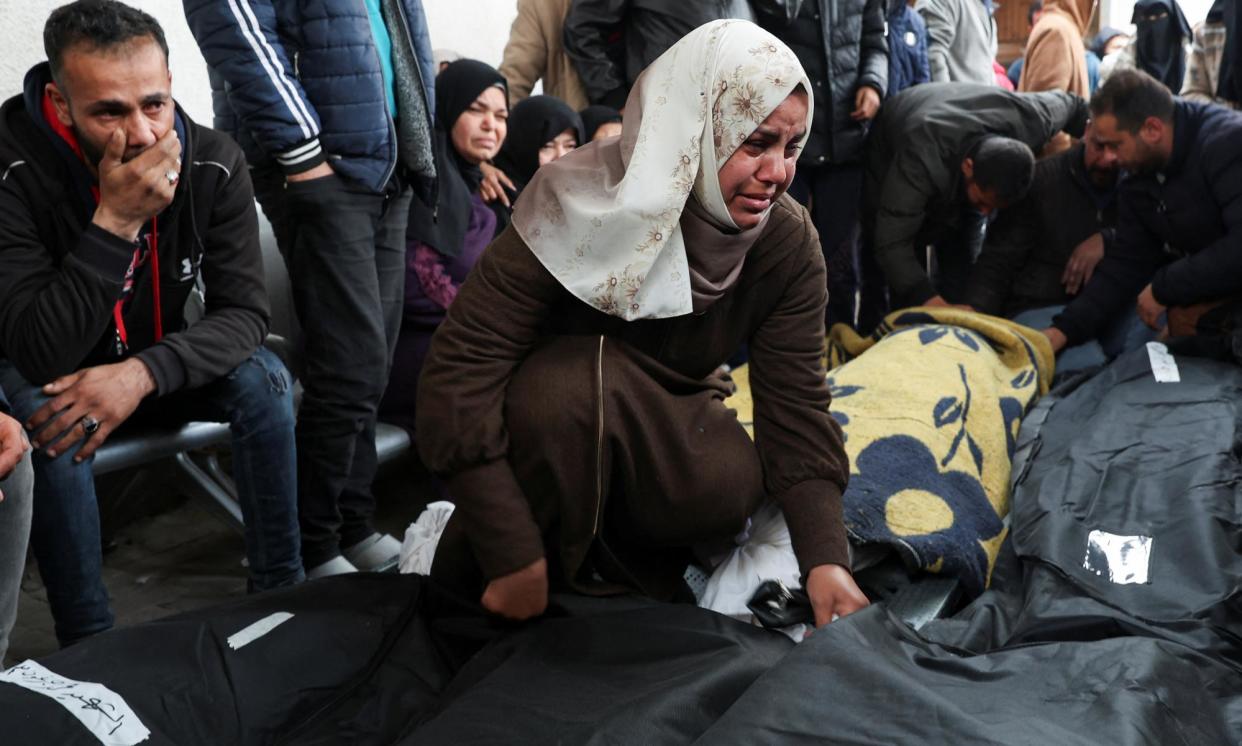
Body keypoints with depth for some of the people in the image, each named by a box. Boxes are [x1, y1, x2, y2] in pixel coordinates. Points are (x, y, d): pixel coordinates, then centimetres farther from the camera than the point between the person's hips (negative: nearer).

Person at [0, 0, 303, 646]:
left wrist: (143, 372, -37)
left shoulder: (214, 164, -19)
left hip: (156, 364, 3)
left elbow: (244, 312, -19)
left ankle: (280, 591, -7)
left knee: (263, 378, -21)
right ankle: (88, 642, -19)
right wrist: (115, 221, -43)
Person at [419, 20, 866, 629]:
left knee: (731, 488, -30)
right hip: (551, 404, -3)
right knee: (576, 381, -38)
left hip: (667, 427, 3)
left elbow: (795, 405, -15)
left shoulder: (788, 241, -16)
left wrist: (826, 559, -29)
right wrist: (513, 558, -37)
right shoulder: (585, 202, -29)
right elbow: (462, 366, -33)